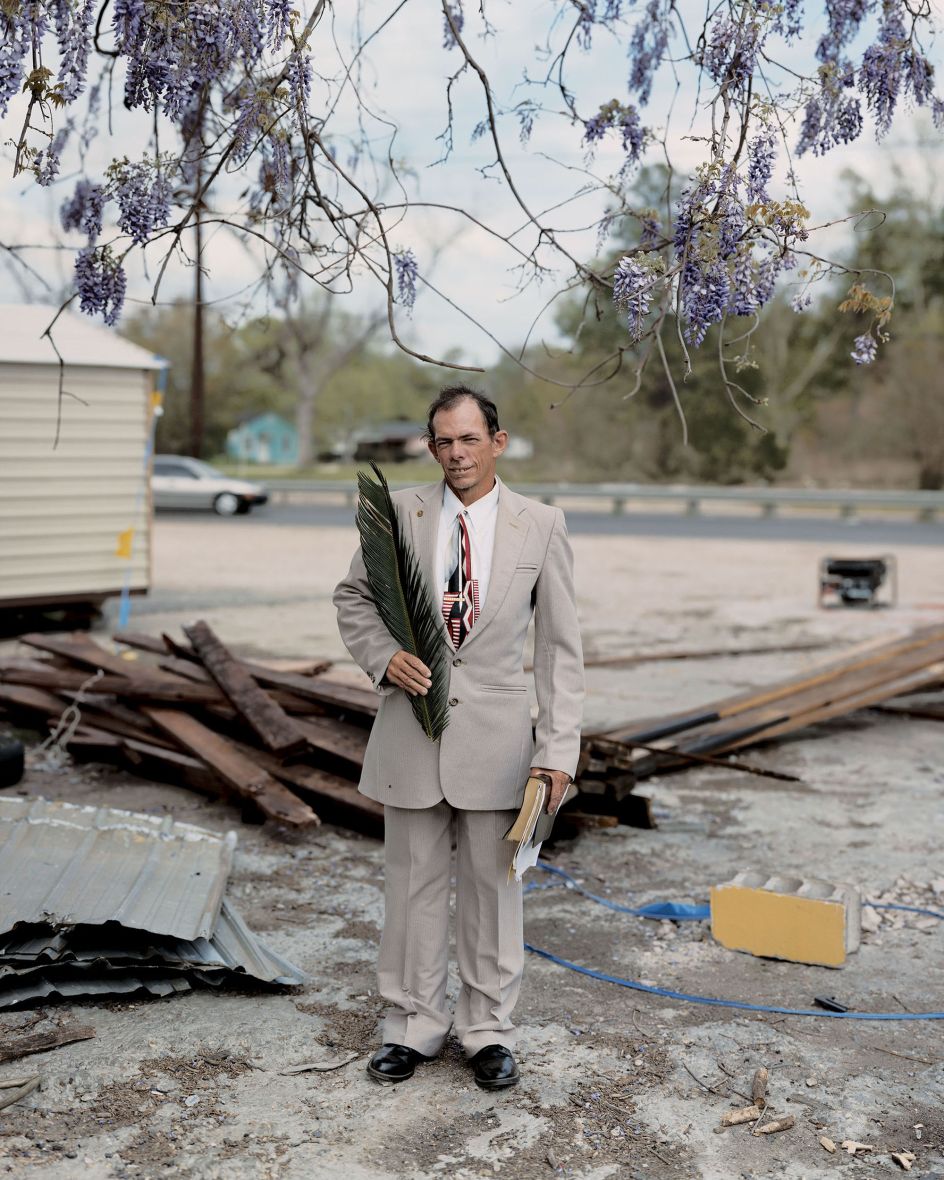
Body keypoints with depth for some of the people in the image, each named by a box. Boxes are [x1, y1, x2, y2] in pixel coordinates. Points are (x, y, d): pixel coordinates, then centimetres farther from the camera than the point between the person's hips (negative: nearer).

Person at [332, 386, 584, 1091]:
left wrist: (558, 749, -8)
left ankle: (489, 1030, 24)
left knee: (493, 885, 9)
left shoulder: (541, 526, -2)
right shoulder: (398, 514, 1)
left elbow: (560, 647, -2)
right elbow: (354, 598, 13)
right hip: (411, 723, 1)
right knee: (413, 881, 10)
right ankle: (415, 1025, 26)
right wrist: (384, 655, -8)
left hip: (496, 733, -1)